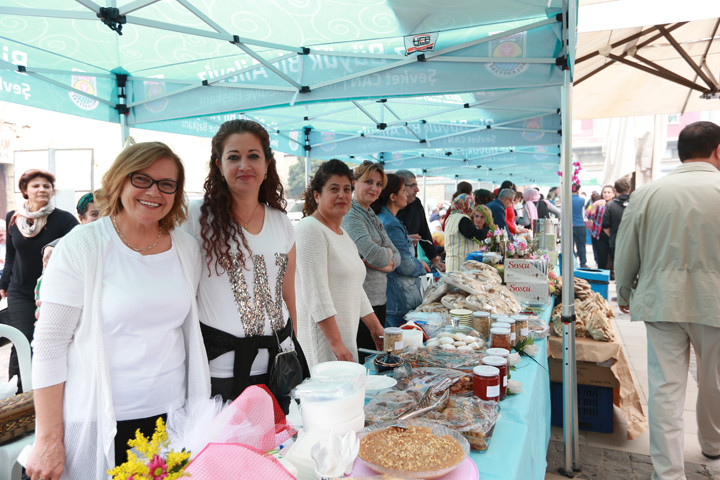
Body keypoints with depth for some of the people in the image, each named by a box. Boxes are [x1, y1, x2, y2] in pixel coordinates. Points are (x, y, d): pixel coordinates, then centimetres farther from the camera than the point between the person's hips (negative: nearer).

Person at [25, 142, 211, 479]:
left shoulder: (187, 248, 3)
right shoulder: (82, 246, -9)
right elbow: (48, 345, -8)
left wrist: (199, 410, 10)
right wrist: (48, 440, -7)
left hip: (172, 413, 4)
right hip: (99, 424, -3)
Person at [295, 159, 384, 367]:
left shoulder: (342, 233, 18)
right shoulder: (310, 230, -12)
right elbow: (316, 293, -18)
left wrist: (376, 328, 21)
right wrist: (336, 343, -20)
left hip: (344, 334, 8)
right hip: (320, 340, -8)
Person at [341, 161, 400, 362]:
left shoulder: (372, 216, 16)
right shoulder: (350, 215, -13)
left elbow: (396, 255, 13)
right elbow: (374, 254, -24)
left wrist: (386, 262, -8)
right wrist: (386, 253, -3)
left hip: (379, 299, 9)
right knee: (361, 361, 0)